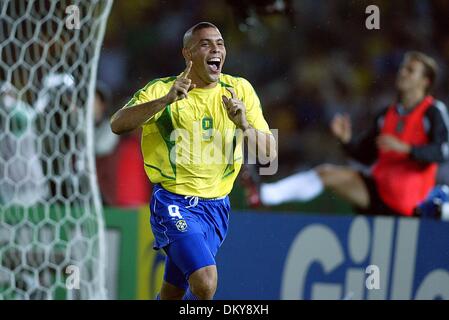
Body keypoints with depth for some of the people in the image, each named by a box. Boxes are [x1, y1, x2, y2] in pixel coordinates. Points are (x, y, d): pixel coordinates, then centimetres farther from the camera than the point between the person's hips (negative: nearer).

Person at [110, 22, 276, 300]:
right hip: (175, 202, -4)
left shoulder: (240, 90, 5)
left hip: (217, 206, 4)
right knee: (205, 283, -25)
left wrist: (244, 126, -18)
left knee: (173, 292, 12)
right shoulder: (162, 90, -5)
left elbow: (269, 151, 2)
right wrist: (166, 100, -32)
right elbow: (118, 124, -20)